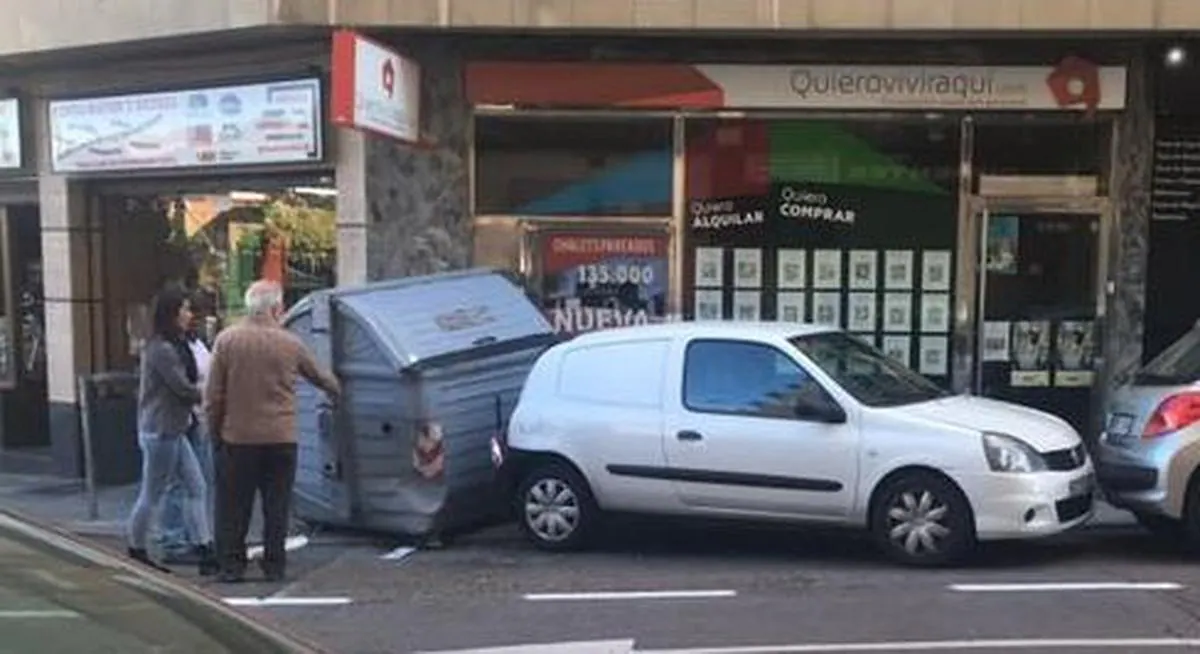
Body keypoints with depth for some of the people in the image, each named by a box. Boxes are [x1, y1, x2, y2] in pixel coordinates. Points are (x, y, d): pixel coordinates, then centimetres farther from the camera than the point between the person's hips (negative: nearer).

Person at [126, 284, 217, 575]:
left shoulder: (175, 345, 12)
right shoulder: (162, 349, -19)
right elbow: (185, 389, -17)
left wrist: (200, 386, -7)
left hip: (175, 430, 10)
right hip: (160, 431, -10)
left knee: (197, 487, 7)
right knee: (152, 494, 4)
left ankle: (206, 550, 9)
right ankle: (136, 550, 19)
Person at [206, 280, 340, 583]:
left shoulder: (226, 340, -3)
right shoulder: (290, 343, -2)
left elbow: (213, 395, -2)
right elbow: (320, 376, 14)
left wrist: (215, 432, 9)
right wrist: (335, 390, 36)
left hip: (237, 437, 0)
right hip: (280, 438, 0)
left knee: (233, 506, 10)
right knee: (277, 506, 9)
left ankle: (231, 565, 12)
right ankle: (274, 565, 12)